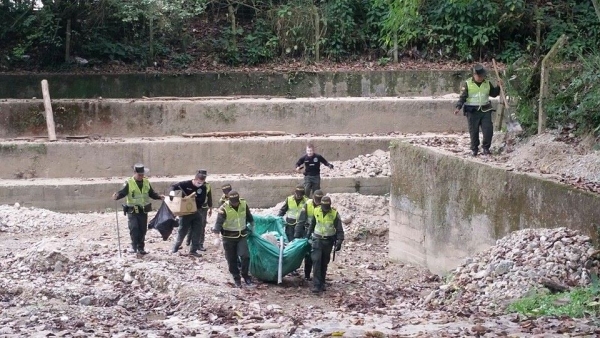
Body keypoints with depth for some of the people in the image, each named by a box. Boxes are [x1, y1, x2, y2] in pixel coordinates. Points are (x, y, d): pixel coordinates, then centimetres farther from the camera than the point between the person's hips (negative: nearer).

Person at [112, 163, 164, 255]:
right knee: (133, 228, -18)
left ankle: (141, 248, 18)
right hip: (132, 211, -4)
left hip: (143, 210, 4)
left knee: (143, 230, 8)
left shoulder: (146, 182, 7)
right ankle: (134, 246, -9)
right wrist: (116, 196, -35)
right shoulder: (129, 183, -8)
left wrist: (159, 197, -2)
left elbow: (151, 193, 14)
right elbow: (122, 192, -15)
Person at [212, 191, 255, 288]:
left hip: (242, 235, 2)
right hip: (229, 237, -2)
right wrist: (216, 230, -41)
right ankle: (236, 278, 19)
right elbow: (219, 222, -26)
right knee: (232, 259, 4)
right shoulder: (224, 209, -19)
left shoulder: (244, 204, -5)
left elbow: (249, 216, 15)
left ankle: (245, 274, 10)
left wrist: (251, 225, 26)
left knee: (245, 256, -11)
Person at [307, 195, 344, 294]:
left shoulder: (334, 214, -8)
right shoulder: (316, 211, -2)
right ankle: (316, 285, -17)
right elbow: (312, 224, 13)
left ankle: (322, 283, 22)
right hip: (317, 240, 0)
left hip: (328, 241, 0)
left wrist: (339, 241, -13)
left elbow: (339, 229, -5)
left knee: (324, 263, 10)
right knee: (316, 261, -13)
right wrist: (309, 234, 16)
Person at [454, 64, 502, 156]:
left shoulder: (487, 83, 7)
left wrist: (499, 87, 4)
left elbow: (493, 93, 20)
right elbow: (462, 97, -5)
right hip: (472, 111, -3)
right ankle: (474, 149, 19)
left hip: (485, 110, 3)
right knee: (474, 131, 3)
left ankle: (486, 147, 12)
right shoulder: (467, 84, -4)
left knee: (488, 130, -5)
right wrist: (458, 107, -17)